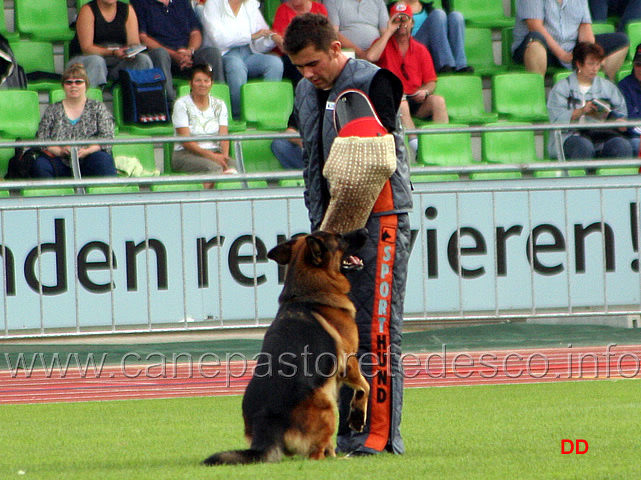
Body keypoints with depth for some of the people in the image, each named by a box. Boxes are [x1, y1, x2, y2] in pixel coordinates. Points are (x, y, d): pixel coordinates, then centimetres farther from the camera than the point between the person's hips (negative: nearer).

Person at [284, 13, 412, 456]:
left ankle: (382, 436, -8)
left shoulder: (373, 83, -9)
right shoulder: (307, 91, 15)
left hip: (378, 218, -7)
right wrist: (321, 227, 3)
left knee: (376, 332, -9)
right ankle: (348, 434, 6)